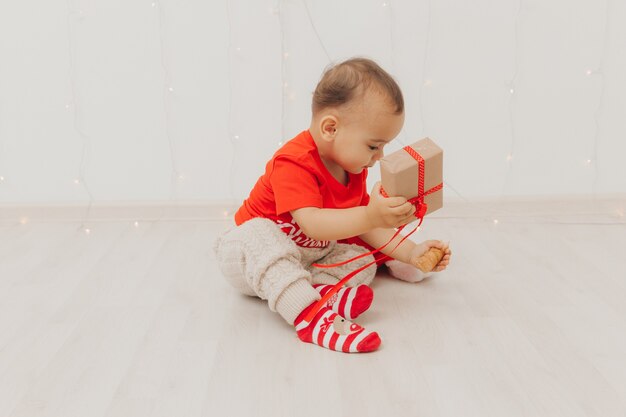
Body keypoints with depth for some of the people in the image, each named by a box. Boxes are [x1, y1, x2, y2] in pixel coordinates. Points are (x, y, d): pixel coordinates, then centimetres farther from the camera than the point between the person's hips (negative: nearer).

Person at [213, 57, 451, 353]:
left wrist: (409, 252, -7)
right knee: (256, 236, -40)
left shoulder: (353, 169, -1)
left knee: (364, 262, -8)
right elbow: (311, 223, -42)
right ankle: (310, 315, -53)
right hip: (257, 251, -7)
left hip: (313, 257, 8)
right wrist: (370, 216, -53)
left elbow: (363, 226, 4)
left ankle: (320, 289, -36)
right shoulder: (295, 163, -29)